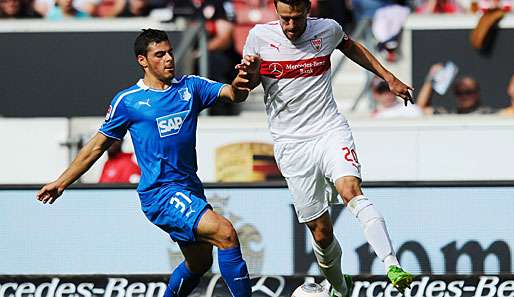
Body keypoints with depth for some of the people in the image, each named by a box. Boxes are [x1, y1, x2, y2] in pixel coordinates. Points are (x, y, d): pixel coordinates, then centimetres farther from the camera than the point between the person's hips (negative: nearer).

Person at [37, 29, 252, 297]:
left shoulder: (191, 87, 10)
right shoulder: (127, 101, 0)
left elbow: (232, 94, -4)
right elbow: (97, 146, 9)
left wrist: (238, 86, -29)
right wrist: (61, 182, 12)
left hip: (190, 189, 6)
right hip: (160, 193, -6)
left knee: (199, 262, 17)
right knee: (225, 233, -23)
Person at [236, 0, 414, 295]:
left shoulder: (328, 29, 2)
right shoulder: (260, 36, -1)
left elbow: (351, 47, 25)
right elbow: (248, 84, 13)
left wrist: (389, 78, 28)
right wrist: (249, 73, -11)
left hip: (331, 130, -1)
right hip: (291, 144, 1)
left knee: (351, 190, -30)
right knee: (321, 232, -2)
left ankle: (393, 267, -41)